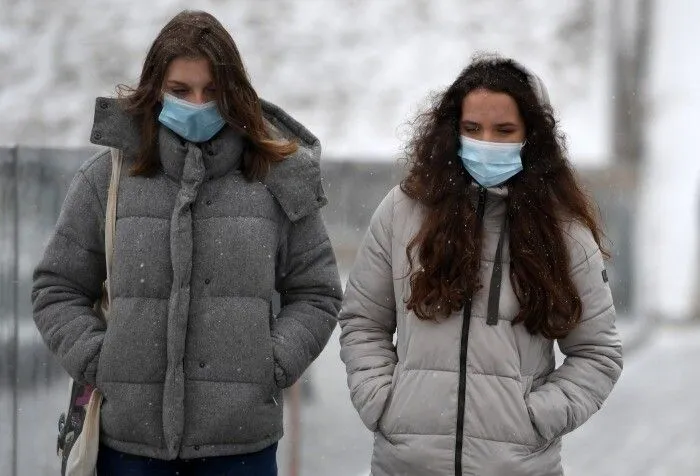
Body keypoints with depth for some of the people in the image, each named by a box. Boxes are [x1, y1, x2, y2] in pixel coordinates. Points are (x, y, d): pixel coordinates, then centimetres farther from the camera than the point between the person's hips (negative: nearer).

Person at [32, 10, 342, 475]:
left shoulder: (277, 177, 5)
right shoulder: (109, 175, 5)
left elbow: (316, 294, 10)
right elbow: (58, 288, 10)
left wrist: (272, 367, -3)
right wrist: (97, 363, -3)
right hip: (128, 437, 0)